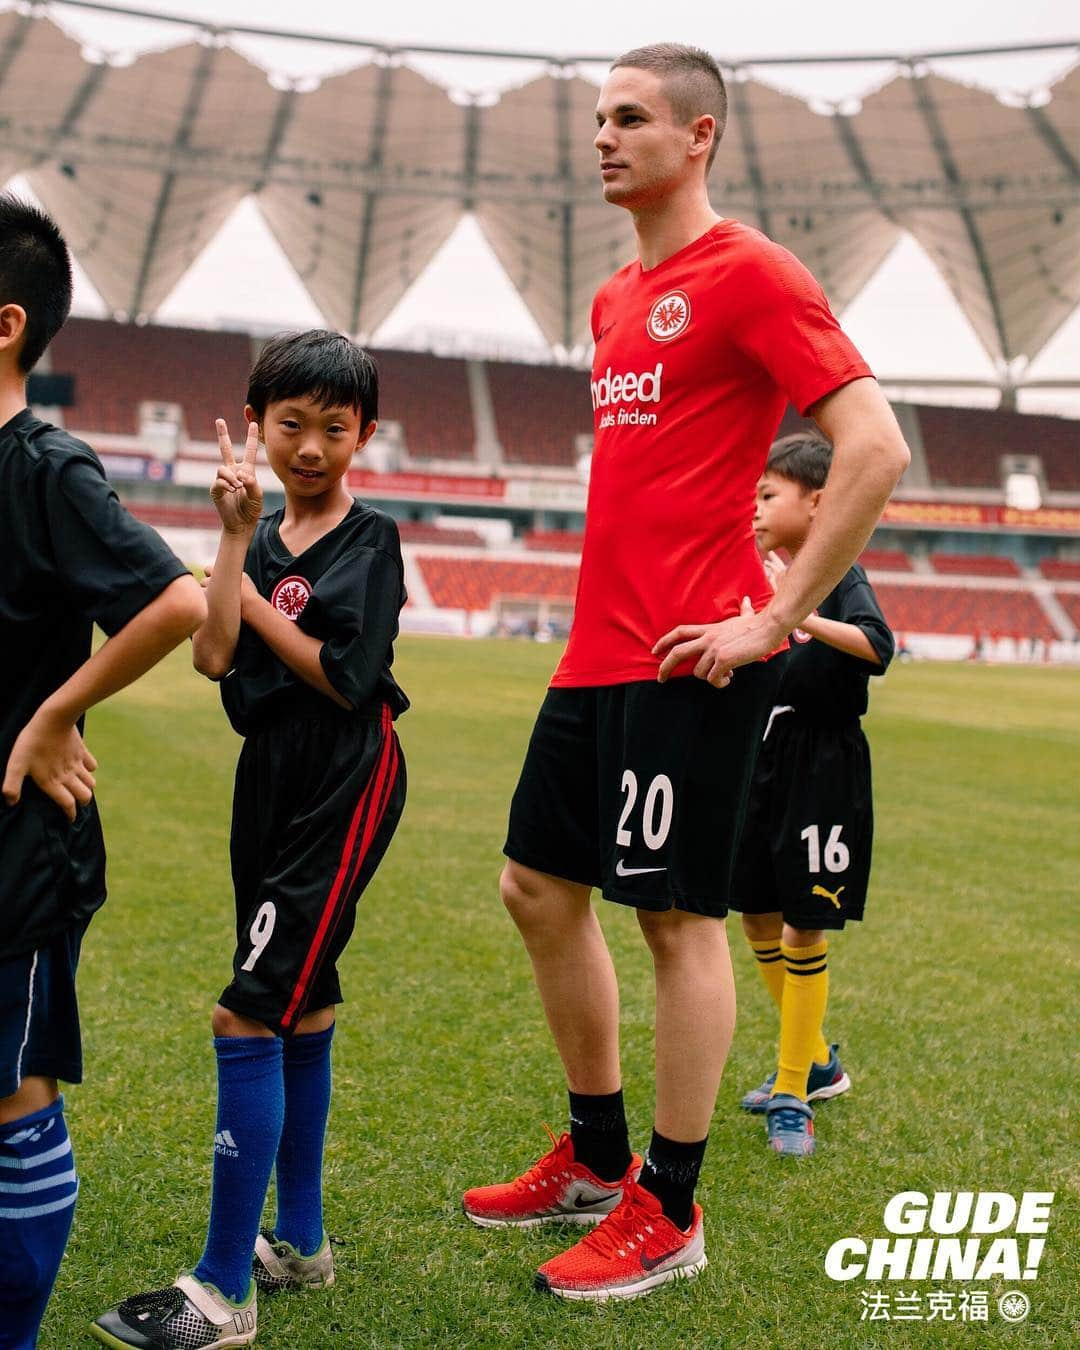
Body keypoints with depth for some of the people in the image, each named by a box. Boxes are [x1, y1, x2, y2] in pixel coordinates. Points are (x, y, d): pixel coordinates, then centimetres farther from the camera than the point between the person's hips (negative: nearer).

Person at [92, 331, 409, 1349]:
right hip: (272, 785, 7)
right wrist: (234, 538, -8)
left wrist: (249, 594, -7)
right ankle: (299, 1243, 28)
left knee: (250, 1014, -12)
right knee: (298, 1012, 15)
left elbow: (346, 677, -15)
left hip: (343, 788, -7)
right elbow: (213, 656, -4)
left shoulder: (370, 539, -6)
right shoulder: (263, 539, 10)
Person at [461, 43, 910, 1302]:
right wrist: (615, 594, 18)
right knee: (540, 888, 13)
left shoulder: (749, 272, -9)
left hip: (690, 662, -9)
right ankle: (595, 1160, 29)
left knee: (679, 917, -1)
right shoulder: (615, 300, 17)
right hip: (597, 652, 9)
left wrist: (775, 619, -17)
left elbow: (876, 448, -17)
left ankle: (668, 1212, 14)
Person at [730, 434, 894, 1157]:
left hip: (822, 765, -8)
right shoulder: (762, 576, 8)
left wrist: (799, 614, -41)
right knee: (758, 916, 14)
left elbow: (878, 646, -31)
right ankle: (817, 1061, 32)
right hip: (764, 758, 8)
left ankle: (793, 1094, 10)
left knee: (803, 930, -3)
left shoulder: (839, 574, -12)